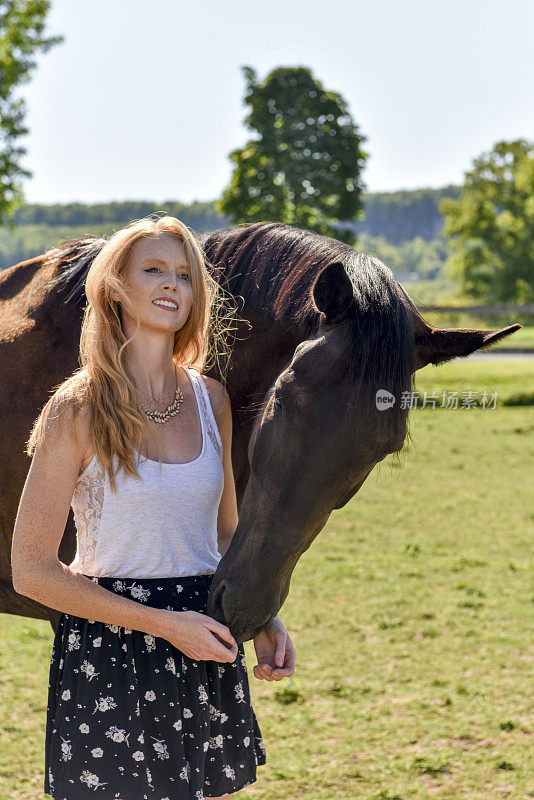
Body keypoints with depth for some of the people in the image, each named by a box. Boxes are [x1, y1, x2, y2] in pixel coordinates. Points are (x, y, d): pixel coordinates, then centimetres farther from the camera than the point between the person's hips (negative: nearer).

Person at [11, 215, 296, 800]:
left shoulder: (211, 399, 5)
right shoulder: (78, 411, -11)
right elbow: (31, 571, -11)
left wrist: (262, 621, -1)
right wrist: (165, 624, -16)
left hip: (208, 646, 5)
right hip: (108, 651, -5)